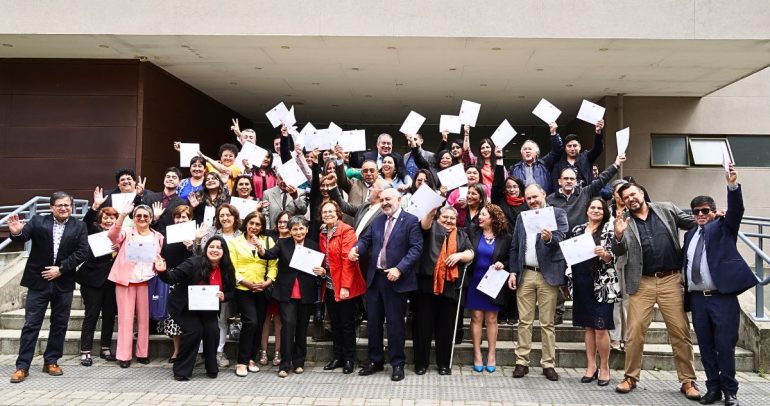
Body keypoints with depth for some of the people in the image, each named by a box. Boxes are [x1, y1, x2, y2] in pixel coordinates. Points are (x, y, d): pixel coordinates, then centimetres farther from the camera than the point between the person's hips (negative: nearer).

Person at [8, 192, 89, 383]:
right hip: (38, 281, -1)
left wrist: (60, 269, -13)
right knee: (31, 325, 2)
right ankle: (22, 366, 8)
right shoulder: (38, 221, 1)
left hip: (63, 283, 2)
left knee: (59, 325, 9)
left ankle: (51, 361, 22)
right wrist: (16, 232, -33)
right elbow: (22, 238, -9)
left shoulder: (79, 227, 1)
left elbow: (82, 252, -6)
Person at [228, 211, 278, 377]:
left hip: (262, 290, 3)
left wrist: (267, 282, -12)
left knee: (259, 324, 6)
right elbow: (232, 268, -2)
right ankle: (242, 362, -5)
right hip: (243, 289, -3)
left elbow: (273, 265, 4)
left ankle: (252, 359, 20)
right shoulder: (235, 242, 5)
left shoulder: (268, 241, 8)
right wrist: (248, 283, -13)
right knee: (250, 322, -15)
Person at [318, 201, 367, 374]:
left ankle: (348, 359, 14)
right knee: (335, 323, 13)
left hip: (345, 287, -6)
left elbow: (348, 260, -17)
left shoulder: (346, 231, -11)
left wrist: (345, 286, -21)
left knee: (347, 324, 3)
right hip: (329, 286, 6)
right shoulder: (323, 233, 11)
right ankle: (337, 356, 24)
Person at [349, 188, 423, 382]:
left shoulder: (411, 221, -7)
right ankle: (374, 361, 26)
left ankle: (397, 364, 15)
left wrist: (399, 269, -23)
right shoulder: (377, 221, 14)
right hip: (375, 278, 6)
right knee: (373, 322, 13)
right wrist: (357, 248, -17)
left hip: (396, 279, -6)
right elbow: (366, 239, 7)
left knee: (395, 323, 2)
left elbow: (416, 248, -14)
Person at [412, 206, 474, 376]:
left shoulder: (461, 235, 20)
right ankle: (421, 362, 11)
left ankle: (444, 363, 17)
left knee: (446, 326, 6)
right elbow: (424, 224, -11)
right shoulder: (432, 228, 11)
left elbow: (470, 254, 10)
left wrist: (459, 255, -11)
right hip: (427, 284, -2)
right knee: (423, 324, 1)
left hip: (450, 286, 2)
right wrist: (431, 211, -31)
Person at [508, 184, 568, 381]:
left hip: (548, 275, -3)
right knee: (524, 321, 6)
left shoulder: (558, 213, 1)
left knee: (547, 323, 3)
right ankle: (522, 362, 12)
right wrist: (513, 272, 6)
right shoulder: (521, 217, 14)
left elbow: (561, 239, -12)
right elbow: (514, 247, 14)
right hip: (525, 274, 3)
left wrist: (550, 238, -34)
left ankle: (548, 364, 12)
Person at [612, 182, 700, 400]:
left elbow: (695, 223, 14)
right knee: (635, 332, 1)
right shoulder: (625, 222, 6)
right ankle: (631, 377, 14)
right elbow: (619, 252, -1)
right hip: (642, 283, 0)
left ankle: (688, 381, 14)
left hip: (671, 280, 0)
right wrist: (618, 236, -21)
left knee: (681, 332, 2)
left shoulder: (666, 209, 8)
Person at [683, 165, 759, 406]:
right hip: (698, 298, 4)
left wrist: (732, 185, -30)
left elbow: (736, 210, -13)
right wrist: (686, 294, 9)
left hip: (722, 296, -4)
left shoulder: (723, 227, 5)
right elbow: (686, 264, 15)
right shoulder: (690, 235, 17)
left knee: (725, 345, 0)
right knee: (706, 347, 9)